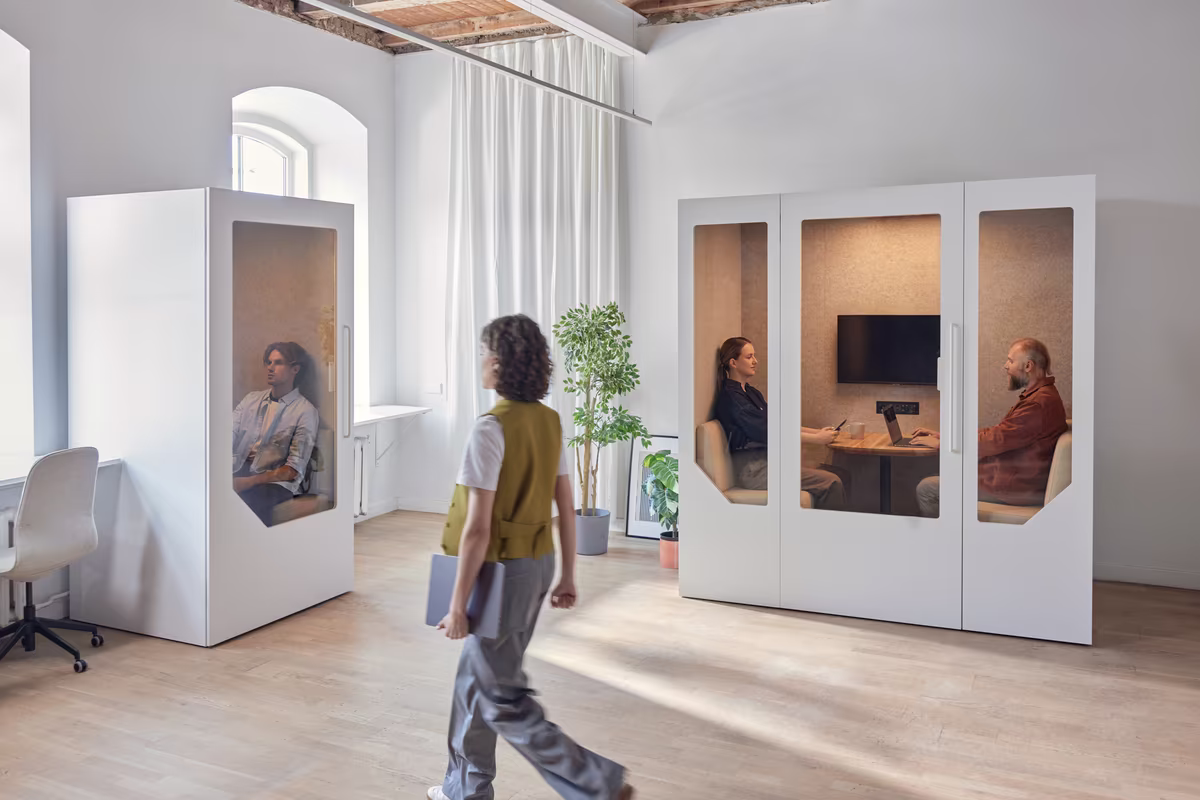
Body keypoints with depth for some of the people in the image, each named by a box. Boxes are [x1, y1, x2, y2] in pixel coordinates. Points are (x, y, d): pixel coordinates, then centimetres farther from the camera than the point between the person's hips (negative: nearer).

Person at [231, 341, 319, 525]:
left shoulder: (305, 412, 0)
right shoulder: (251, 399, 19)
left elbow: (293, 470, -5)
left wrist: (249, 482, -16)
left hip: (274, 482, -5)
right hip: (238, 473, 5)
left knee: (250, 501, -37)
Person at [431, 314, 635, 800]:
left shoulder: (491, 428, -22)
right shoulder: (549, 421, 3)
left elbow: (478, 528, -23)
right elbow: (566, 506, 8)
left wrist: (457, 605, -16)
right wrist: (567, 577, 16)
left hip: (501, 571, -9)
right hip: (537, 565, 9)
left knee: (503, 701, 4)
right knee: (476, 677, 22)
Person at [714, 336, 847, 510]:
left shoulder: (751, 393, 18)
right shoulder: (730, 397, -12)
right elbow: (767, 433, -17)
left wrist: (818, 432, 5)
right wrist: (816, 439, -13)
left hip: (767, 461, 10)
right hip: (754, 469, -10)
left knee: (839, 473, -1)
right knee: (831, 482, -18)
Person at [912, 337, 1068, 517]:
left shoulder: (1040, 404, -22)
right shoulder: (1038, 396, 15)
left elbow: (996, 441, -22)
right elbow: (996, 433, 17)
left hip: (1015, 487, -11)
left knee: (926, 489, -9)